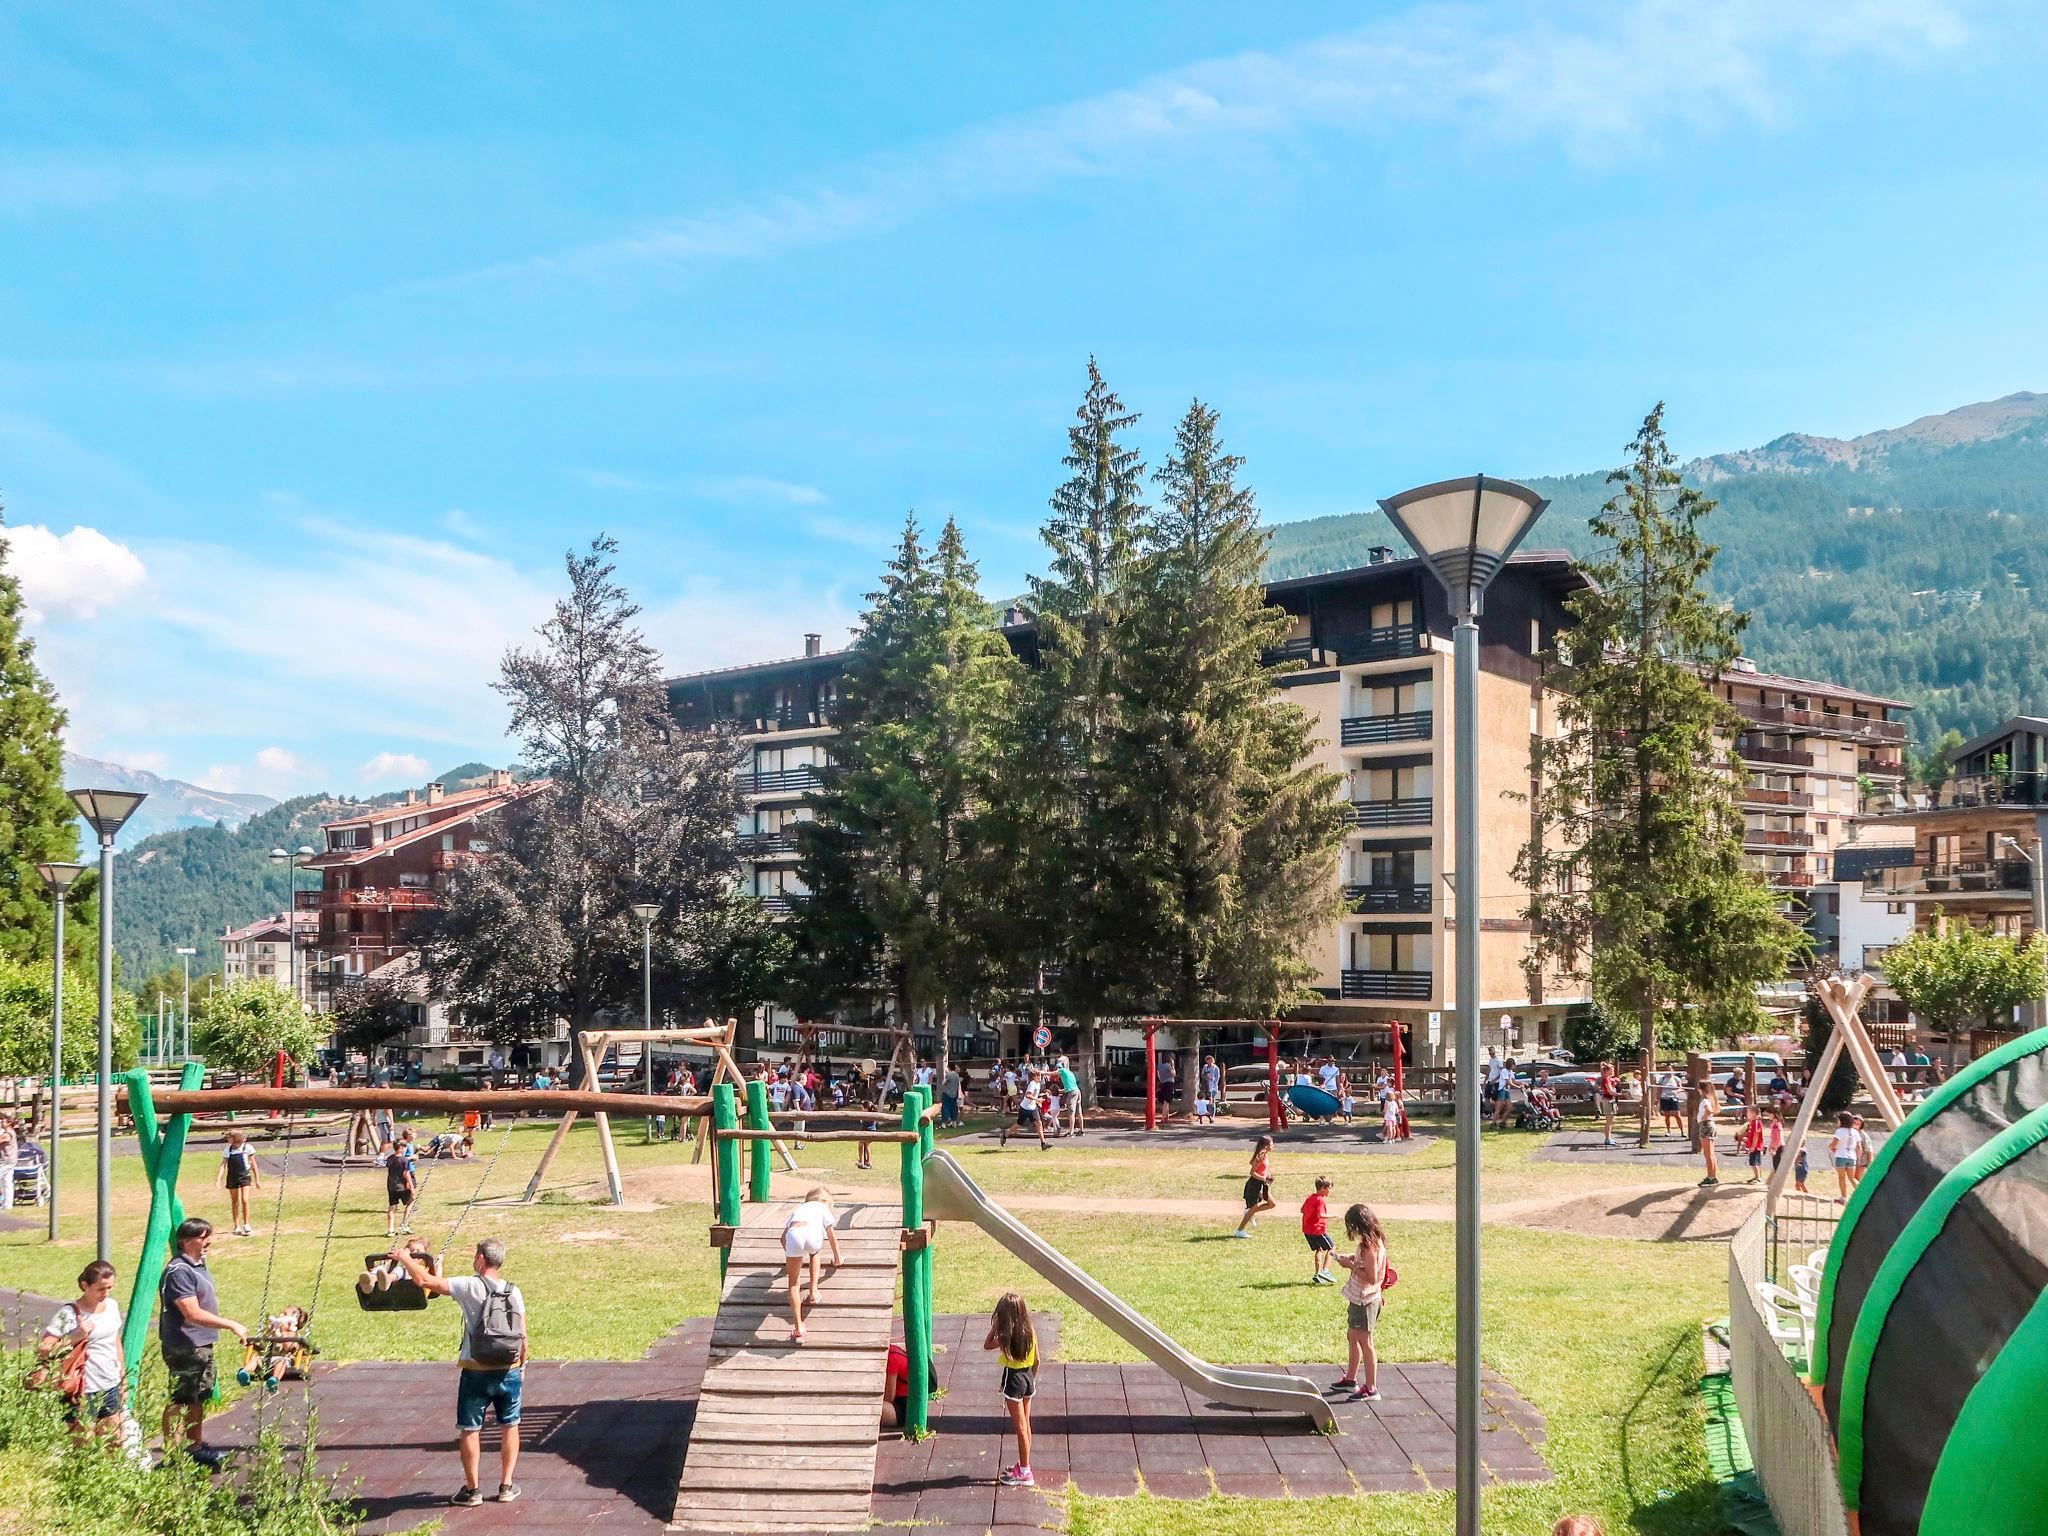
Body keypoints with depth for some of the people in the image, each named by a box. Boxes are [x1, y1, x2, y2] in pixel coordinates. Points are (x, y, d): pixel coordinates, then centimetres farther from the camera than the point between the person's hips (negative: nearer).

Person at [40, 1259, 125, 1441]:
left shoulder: (112, 1305, 6)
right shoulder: (70, 1313, -14)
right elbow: (41, 1351, -17)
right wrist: (75, 1337, -24)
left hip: (111, 1387, 6)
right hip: (83, 1392, -6)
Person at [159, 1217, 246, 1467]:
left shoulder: (198, 1265, 11)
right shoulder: (179, 1271, -20)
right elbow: (193, 1314, -25)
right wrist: (231, 1325, -24)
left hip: (203, 1345, 10)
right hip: (184, 1349, -10)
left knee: (199, 1399, 18)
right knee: (180, 1401, -2)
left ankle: (195, 1447, 29)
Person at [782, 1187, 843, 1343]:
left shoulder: (799, 1209, 41)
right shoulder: (823, 1208, 34)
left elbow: (783, 1237, 39)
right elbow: (832, 1237, 31)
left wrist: (789, 1254, 55)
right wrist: (837, 1259, 45)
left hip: (793, 1234, 1)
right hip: (813, 1234, -1)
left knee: (794, 1282, 11)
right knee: (814, 1252, 38)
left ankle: (798, 1327, 4)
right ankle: (813, 1290, 27)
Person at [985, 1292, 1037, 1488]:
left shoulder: (1006, 1337, -20)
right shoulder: (1031, 1332, -4)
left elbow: (986, 1345, -4)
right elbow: (1036, 1360, 5)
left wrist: (994, 1326, -8)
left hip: (1013, 1380, -6)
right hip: (1027, 1377, 6)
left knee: (1020, 1427, 0)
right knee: (1026, 1425, 17)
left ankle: (1025, 1473, 6)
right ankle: (1023, 1465, 29)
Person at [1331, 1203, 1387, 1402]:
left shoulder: (1370, 1246, -25)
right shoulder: (1372, 1241, 4)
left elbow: (1371, 1277, -28)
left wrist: (1351, 1266, -20)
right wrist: (1351, 1257, 3)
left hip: (1365, 1301, -10)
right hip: (1358, 1298, 10)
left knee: (1364, 1341, -2)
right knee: (1352, 1337, 22)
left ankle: (1371, 1389, 6)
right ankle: (1351, 1378, 37)